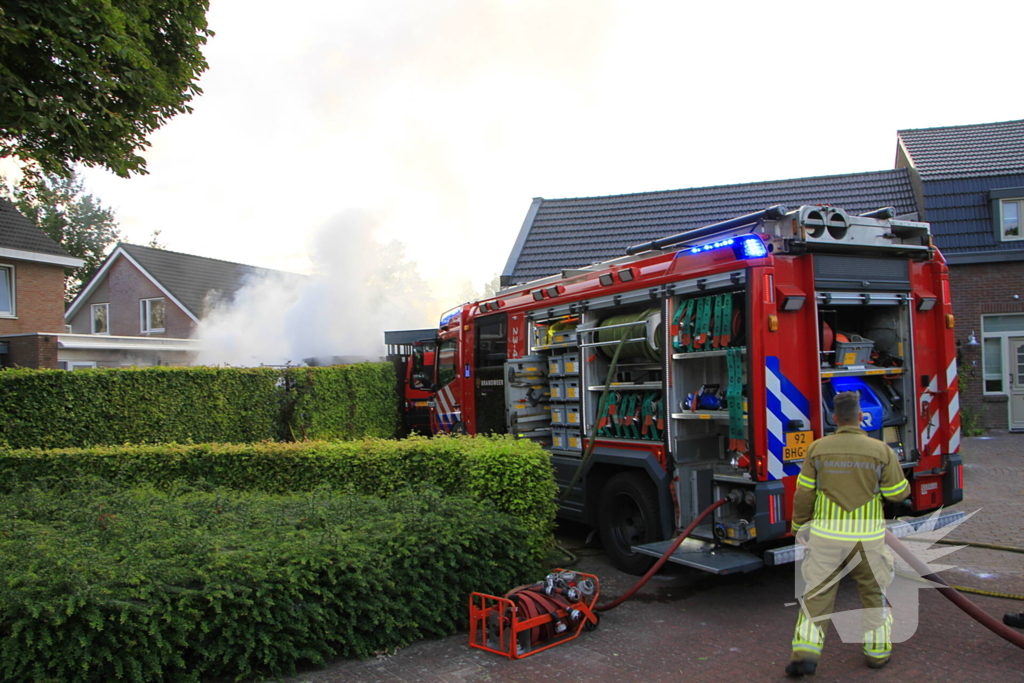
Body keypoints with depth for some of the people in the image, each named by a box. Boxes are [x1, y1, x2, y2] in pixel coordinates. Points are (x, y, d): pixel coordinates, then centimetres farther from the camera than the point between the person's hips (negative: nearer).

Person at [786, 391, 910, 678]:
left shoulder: (818, 449, -5)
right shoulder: (881, 451, -7)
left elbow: (803, 495, -2)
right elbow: (898, 493, 1)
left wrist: (798, 527, 12)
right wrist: (900, 478, 22)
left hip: (826, 536, 0)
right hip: (868, 537, 0)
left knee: (816, 595, 6)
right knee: (874, 592, 20)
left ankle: (806, 651, -1)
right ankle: (877, 651, 30)